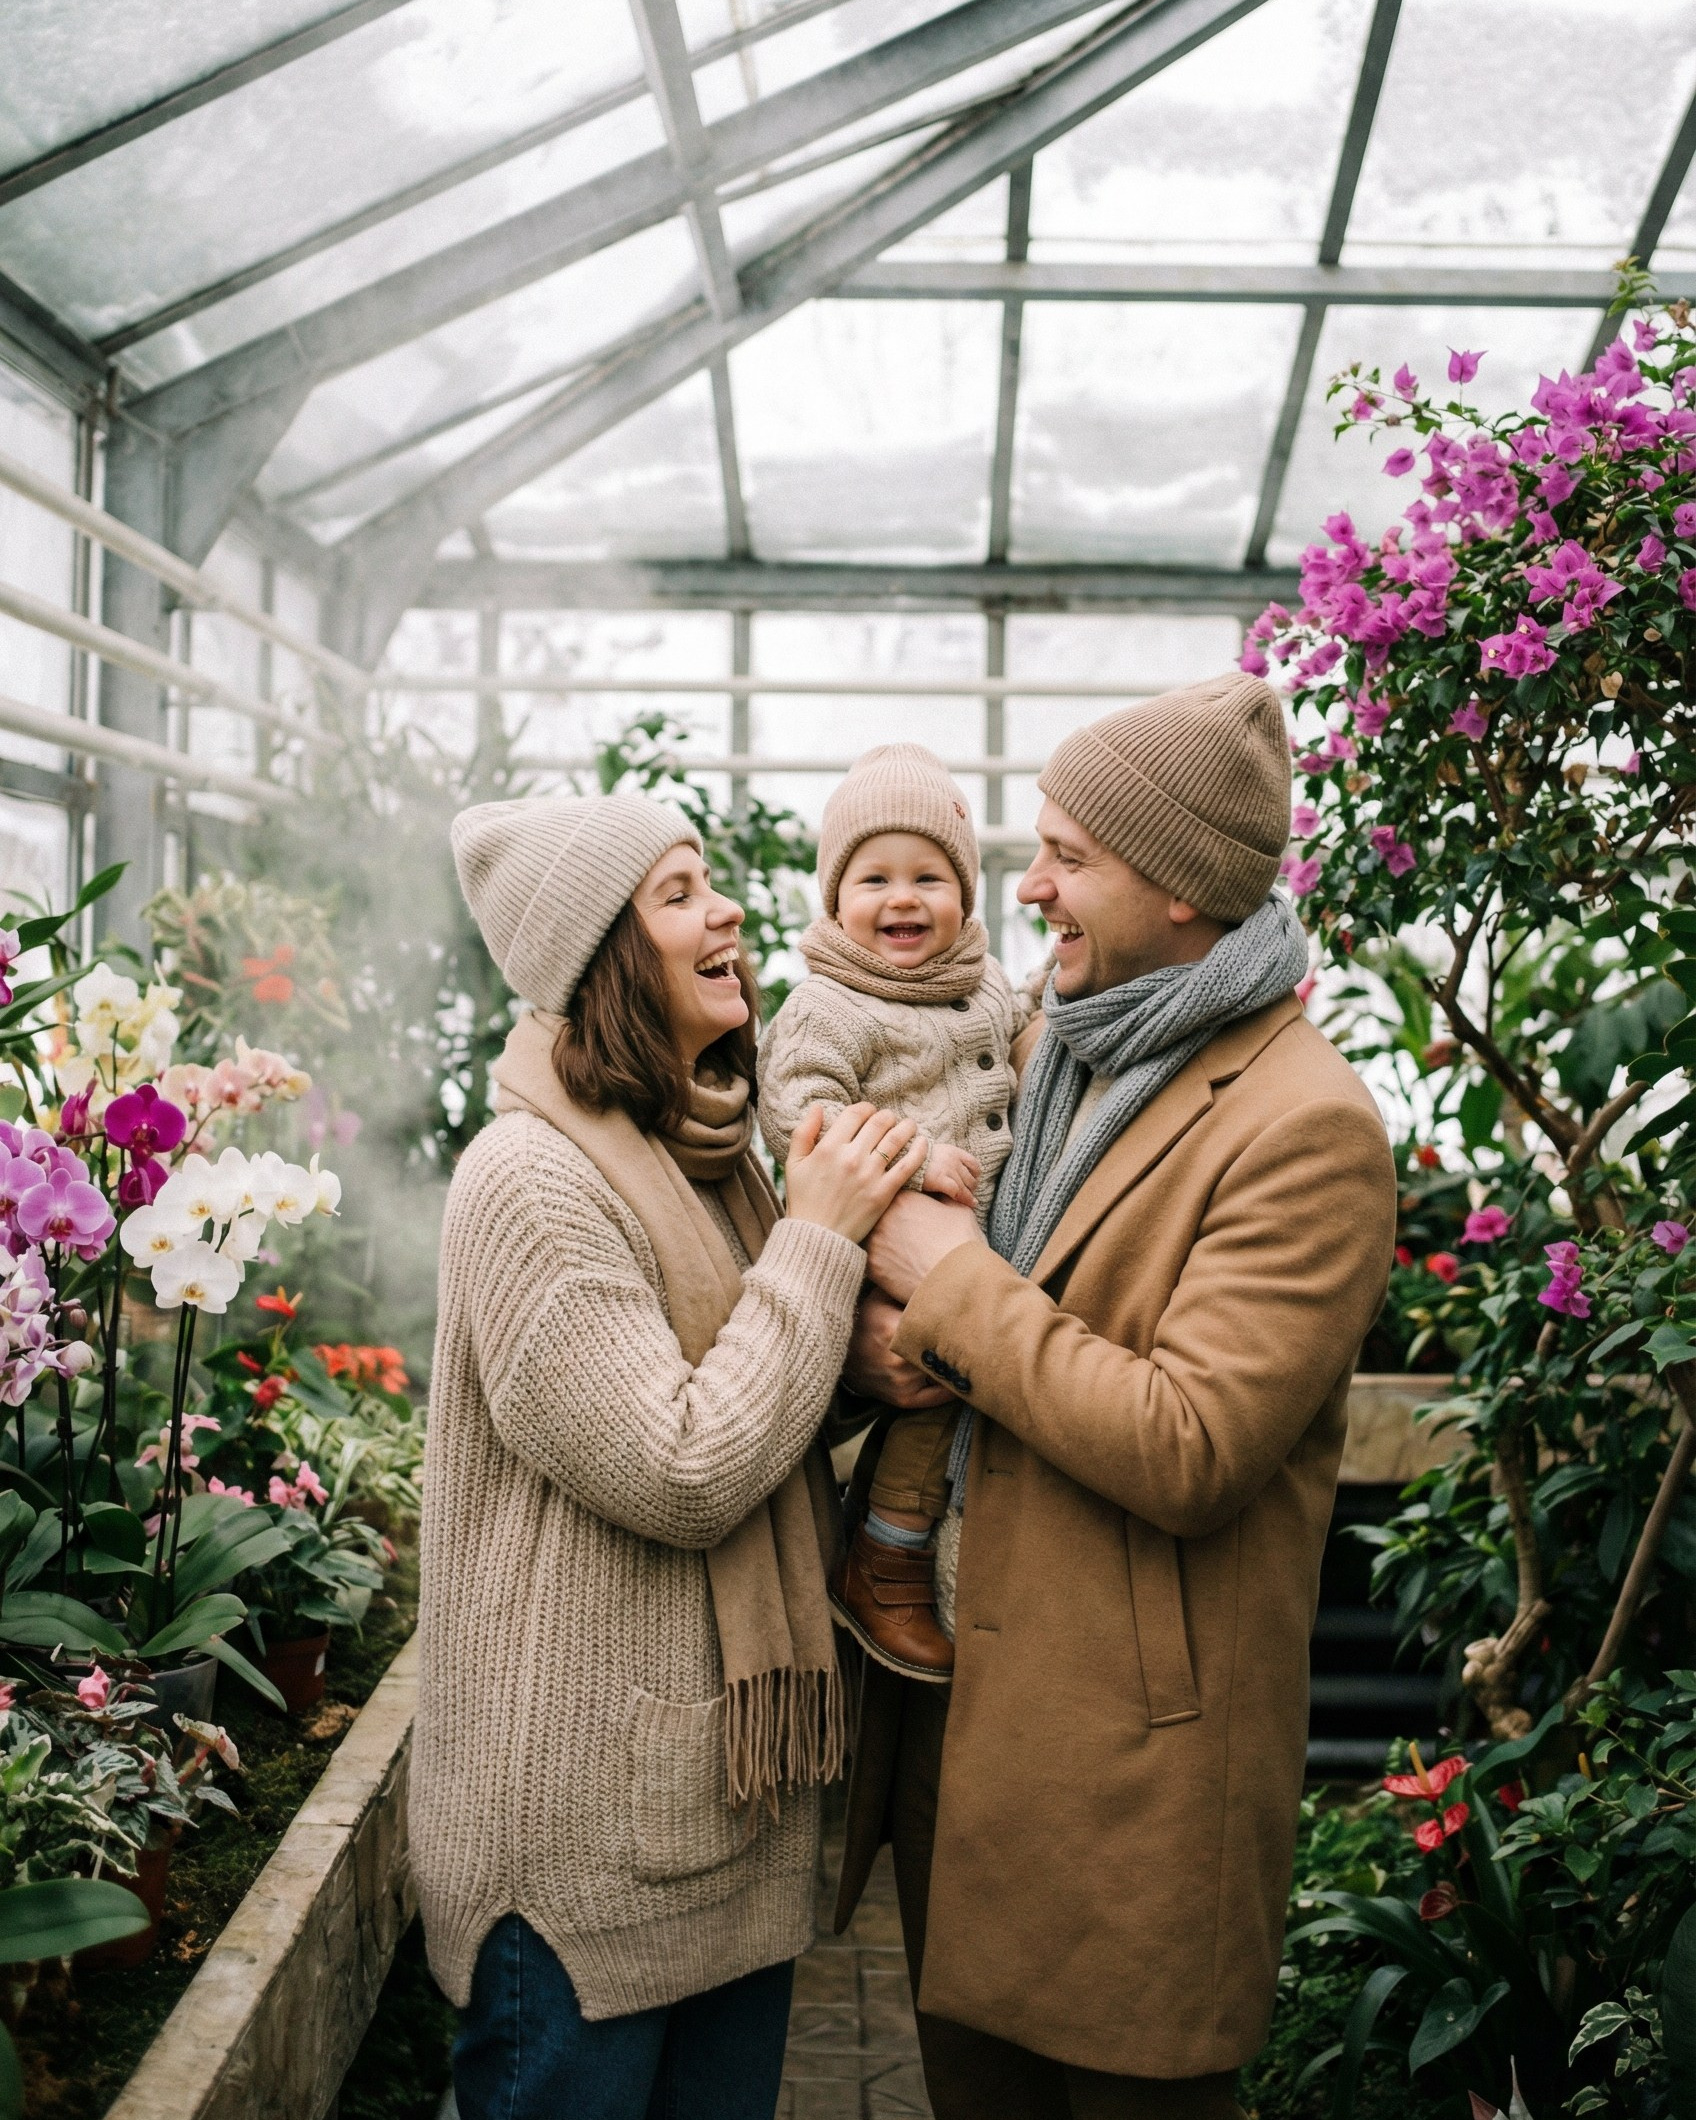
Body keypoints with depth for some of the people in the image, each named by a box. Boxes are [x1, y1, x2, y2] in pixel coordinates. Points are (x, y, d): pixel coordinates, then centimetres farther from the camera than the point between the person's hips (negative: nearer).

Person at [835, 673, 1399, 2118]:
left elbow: (1189, 1449, -24)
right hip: (956, 1686, 8)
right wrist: (873, 1330, -6)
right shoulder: (1047, 1053, 9)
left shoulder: (1308, 1128, -17)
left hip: (1129, 1753, -8)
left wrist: (954, 1280, -17)